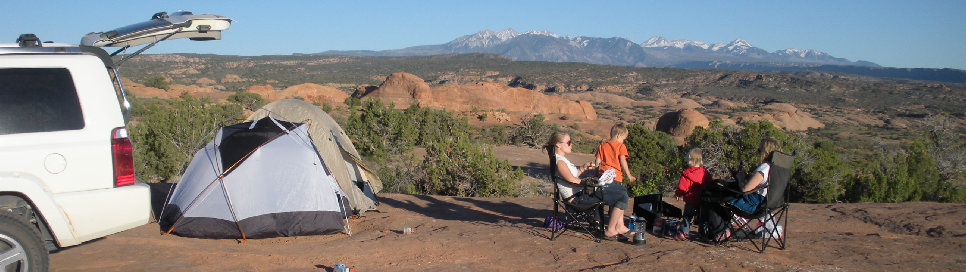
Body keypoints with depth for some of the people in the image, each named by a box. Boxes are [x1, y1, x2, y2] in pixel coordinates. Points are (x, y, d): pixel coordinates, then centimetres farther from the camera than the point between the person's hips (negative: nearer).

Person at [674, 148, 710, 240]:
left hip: (691, 200, -4)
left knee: (687, 216, 4)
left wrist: (677, 194, 2)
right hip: (702, 200, 4)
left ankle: (683, 233, 1)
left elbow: (682, 187, -15)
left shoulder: (686, 174, -16)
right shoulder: (705, 172, 1)